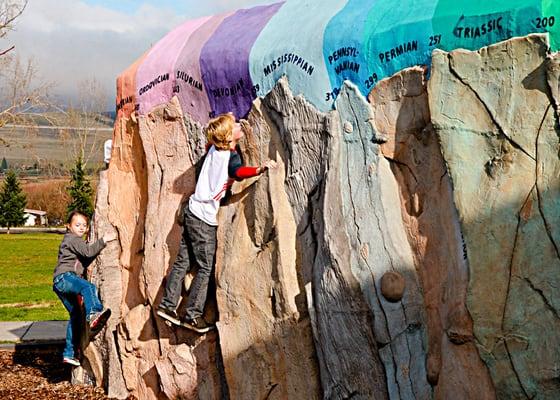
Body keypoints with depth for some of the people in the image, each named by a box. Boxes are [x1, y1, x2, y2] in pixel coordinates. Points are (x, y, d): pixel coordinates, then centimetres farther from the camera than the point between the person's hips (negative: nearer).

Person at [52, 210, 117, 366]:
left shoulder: (76, 240, 29)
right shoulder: (72, 239, -2)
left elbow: (85, 261, 31)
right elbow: (88, 251, -17)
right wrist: (104, 240, -14)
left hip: (61, 283, 10)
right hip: (64, 277, -10)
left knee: (76, 315, 13)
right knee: (89, 287, -36)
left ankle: (69, 353, 16)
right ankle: (93, 316, -64)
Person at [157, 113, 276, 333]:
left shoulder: (213, 148, 5)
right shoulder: (232, 157, -16)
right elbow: (239, 172, -41)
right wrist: (260, 169, -57)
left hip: (192, 211, 7)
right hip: (204, 218, -7)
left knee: (182, 262, 13)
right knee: (205, 268, 1)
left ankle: (167, 305, 16)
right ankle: (193, 315, 3)